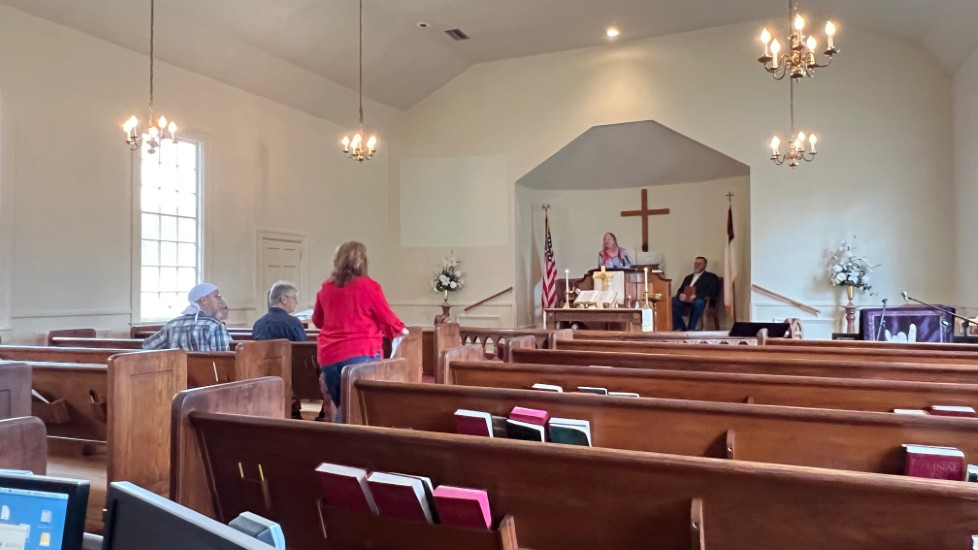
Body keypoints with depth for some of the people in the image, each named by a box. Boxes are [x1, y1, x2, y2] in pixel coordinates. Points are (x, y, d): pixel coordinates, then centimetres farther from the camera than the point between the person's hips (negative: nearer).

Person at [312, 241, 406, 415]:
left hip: (329, 356, 5)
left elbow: (317, 320, 24)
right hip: (360, 354, -5)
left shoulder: (326, 288, 8)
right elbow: (387, 318, 1)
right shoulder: (368, 285, -6)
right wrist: (401, 330, 22)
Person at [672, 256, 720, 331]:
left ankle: (690, 329, -32)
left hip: (700, 300, -4)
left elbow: (712, 292, -2)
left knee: (698, 303, -40)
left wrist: (696, 296, -18)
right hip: (685, 299, 4)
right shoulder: (688, 277, 32)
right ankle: (681, 328, -22)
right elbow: (681, 290, 21)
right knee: (672, 301, -27)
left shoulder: (711, 277, 15)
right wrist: (681, 295, -6)